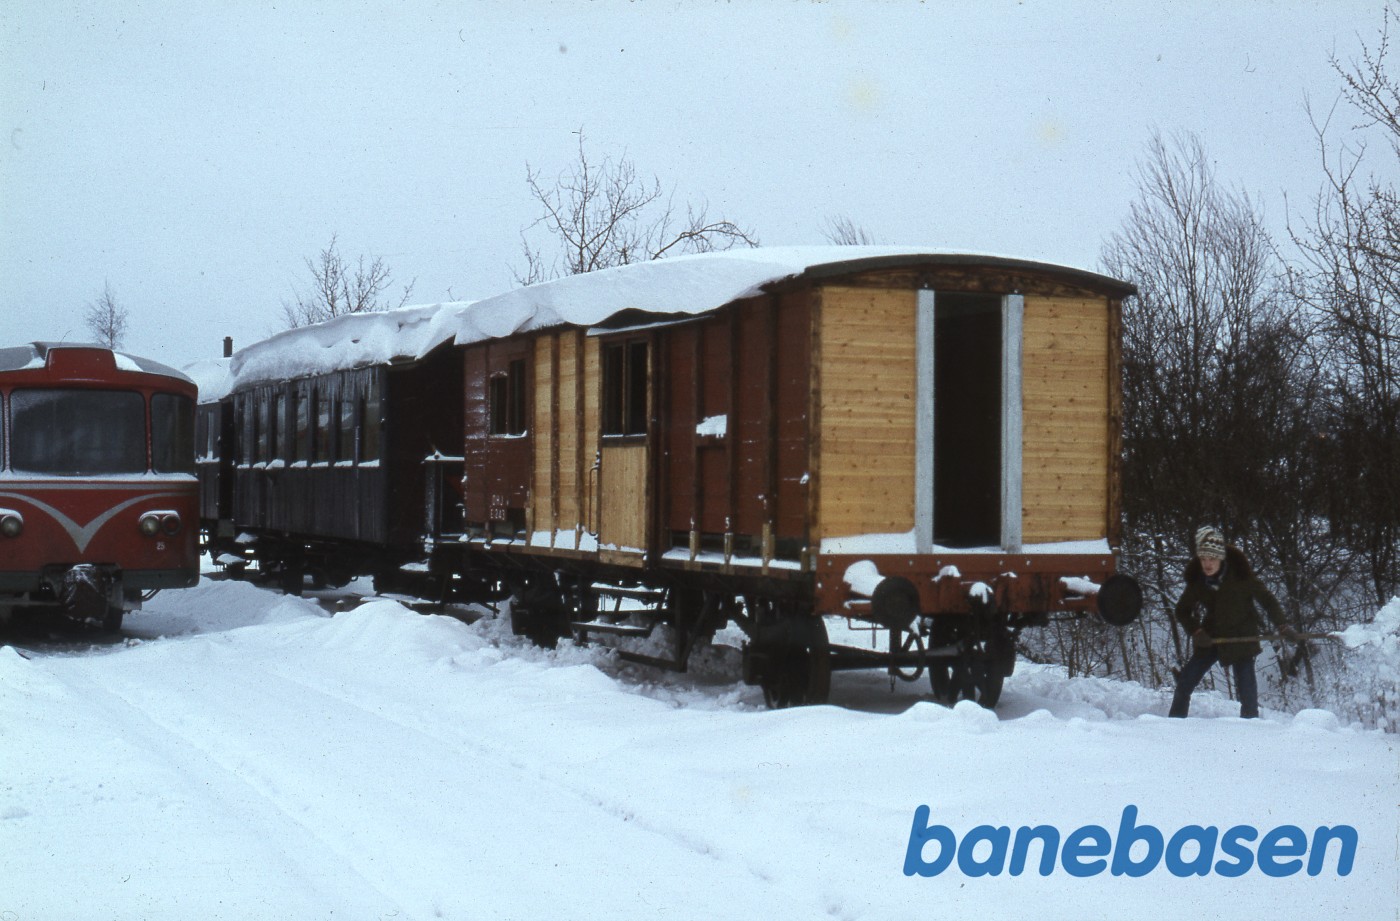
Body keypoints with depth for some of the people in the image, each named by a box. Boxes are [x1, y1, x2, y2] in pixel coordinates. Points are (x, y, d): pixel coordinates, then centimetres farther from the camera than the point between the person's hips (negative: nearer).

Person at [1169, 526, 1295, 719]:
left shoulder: (1240, 576, -17)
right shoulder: (1197, 581, -7)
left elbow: (1266, 599, -6)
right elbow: (1181, 611, 4)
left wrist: (1281, 625, -14)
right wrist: (1196, 631, -11)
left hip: (1241, 638, -4)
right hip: (1210, 638, 4)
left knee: (1246, 687, -9)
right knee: (1185, 682, 3)